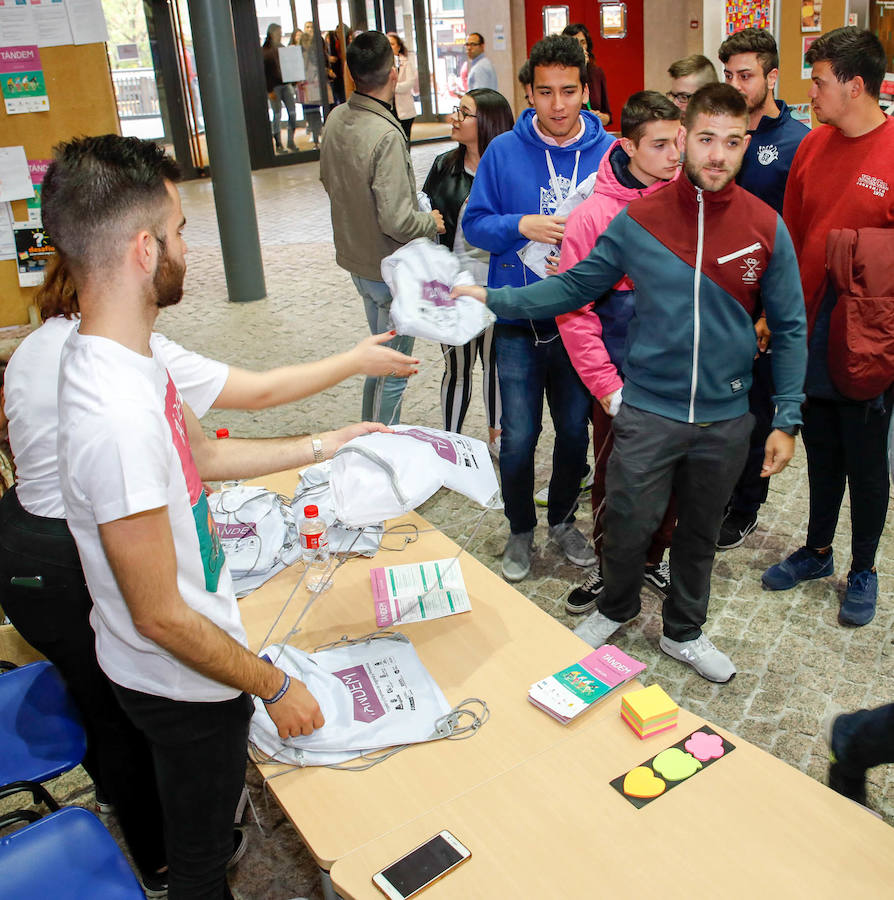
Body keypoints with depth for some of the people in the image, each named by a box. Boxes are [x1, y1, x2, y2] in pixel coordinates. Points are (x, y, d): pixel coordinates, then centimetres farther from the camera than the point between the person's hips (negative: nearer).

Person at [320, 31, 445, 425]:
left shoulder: (335, 119, -1)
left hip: (356, 261, 8)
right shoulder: (386, 135, -27)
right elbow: (397, 221, -28)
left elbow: (328, 180, 14)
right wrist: (432, 222, -10)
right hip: (391, 270, -8)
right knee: (393, 370, 7)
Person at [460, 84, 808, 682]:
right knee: (629, 527, 7)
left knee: (700, 534, 17)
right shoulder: (637, 221, -7)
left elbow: (789, 329, 1)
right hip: (648, 413, -1)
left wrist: (787, 420, -3)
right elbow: (575, 287, 1)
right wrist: (490, 298, -8)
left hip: (726, 420, 1)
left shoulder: (767, 229, -5)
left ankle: (684, 632, 42)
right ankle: (617, 609, 40)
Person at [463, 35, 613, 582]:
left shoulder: (611, 152, -2)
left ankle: (563, 519, 39)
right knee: (518, 438, 4)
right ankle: (521, 530, 28)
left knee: (575, 432, 15)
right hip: (519, 324, -1)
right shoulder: (505, 151, -4)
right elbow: (475, 223, -1)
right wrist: (522, 226, -19)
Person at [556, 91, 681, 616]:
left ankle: (654, 557, 39)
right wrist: (606, 384, -13)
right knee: (614, 479, 11)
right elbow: (573, 310, -9)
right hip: (622, 380, -2)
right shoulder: (593, 216, -10)